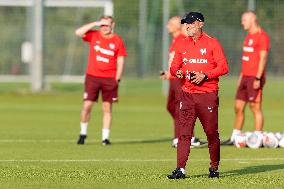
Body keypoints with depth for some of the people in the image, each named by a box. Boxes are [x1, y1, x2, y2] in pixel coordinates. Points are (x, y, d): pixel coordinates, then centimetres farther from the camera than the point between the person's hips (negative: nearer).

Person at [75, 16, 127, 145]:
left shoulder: (117, 41, 2)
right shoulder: (93, 35, 3)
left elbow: (120, 61, 3)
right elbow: (78, 32, -10)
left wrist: (117, 79, -4)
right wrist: (94, 24, -12)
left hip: (110, 79, 0)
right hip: (92, 76, 0)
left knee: (107, 107, 1)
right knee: (87, 105, -2)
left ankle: (105, 137, 7)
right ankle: (83, 133, 14)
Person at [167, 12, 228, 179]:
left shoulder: (212, 43, -2)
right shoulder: (183, 45, 13)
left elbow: (223, 67, -7)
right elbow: (174, 67, 18)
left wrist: (205, 76, -17)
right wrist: (177, 72, -6)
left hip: (208, 94, -4)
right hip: (188, 94, 4)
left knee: (211, 132, 3)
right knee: (184, 132, -5)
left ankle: (214, 168, 18)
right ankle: (180, 169, -9)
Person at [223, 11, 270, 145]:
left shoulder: (262, 36, -11)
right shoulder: (249, 36, 18)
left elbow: (263, 58, -16)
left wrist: (258, 78, -21)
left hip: (255, 78, -9)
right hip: (245, 77, 9)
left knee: (255, 107, -7)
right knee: (238, 107, 8)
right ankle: (234, 137, 13)